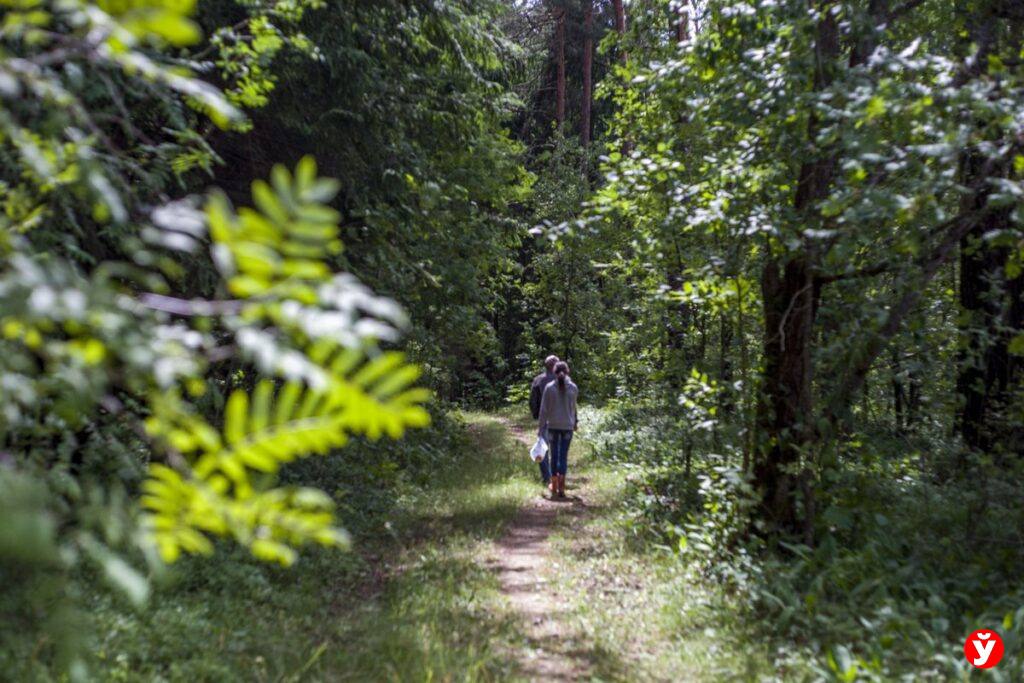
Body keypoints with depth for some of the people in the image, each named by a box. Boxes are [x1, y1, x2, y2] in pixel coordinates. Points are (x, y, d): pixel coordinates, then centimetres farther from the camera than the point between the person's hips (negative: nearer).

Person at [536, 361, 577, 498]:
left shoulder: (549, 387, -6)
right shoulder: (573, 388, -2)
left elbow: (544, 409, -4)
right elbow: (573, 408, 8)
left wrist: (540, 427, 3)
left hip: (553, 426, 0)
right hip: (567, 426, 0)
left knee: (554, 455, 12)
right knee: (564, 456, 3)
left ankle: (554, 486, 21)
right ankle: (561, 488, -5)